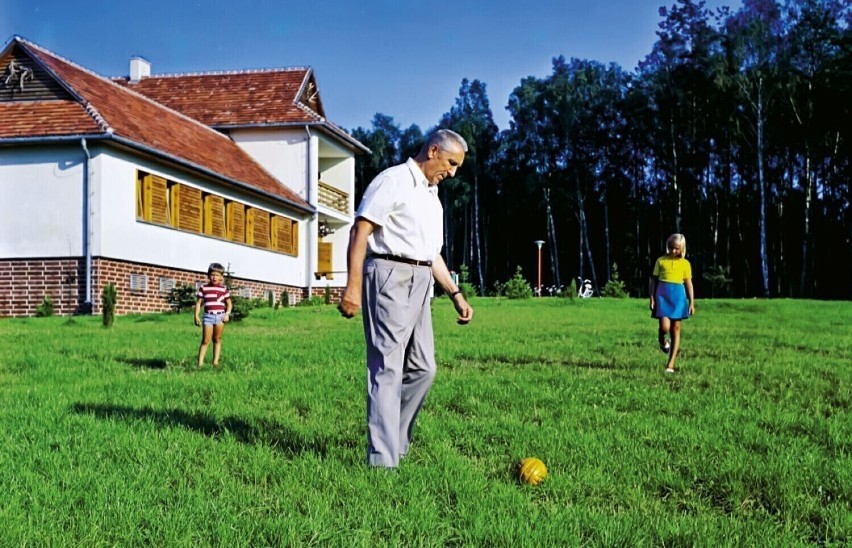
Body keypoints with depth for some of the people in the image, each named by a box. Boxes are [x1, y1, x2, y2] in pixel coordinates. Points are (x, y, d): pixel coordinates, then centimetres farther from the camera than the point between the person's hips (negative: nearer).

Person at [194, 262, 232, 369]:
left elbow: (229, 303, 10)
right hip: (208, 316, -1)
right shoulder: (204, 288, 4)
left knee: (217, 339, 6)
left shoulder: (224, 289, 6)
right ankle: (200, 363, -2)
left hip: (220, 316, 1)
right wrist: (196, 316, -2)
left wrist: (227, 314, -5)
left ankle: (215, 362, 11)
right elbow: (199, 302, 5)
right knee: (205, 341, -2)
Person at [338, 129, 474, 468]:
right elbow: (360, 231, -12)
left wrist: (455, 293, 20)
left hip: (420, 284, 9)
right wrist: (352, 287, -20)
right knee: (388, 367, -11)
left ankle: (395, 443, 21)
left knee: (422, 368, 9)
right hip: (390, 276, -9)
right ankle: (383, 461, -12)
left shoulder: (433, 196, 23)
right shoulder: (394, 180, -4)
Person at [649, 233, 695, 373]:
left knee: (676, 329, 2)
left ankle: (670, 364, 8)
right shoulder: (661, 261, 4)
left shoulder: (685, 263, 7)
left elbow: (689, 284, 9)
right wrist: (652, 298, -1)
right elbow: (654, 280, 7)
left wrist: (692, 303, 5)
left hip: (678, 296, 2)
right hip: (662, 294, -2)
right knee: (665, 326, -19)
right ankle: (662, 340, 20)